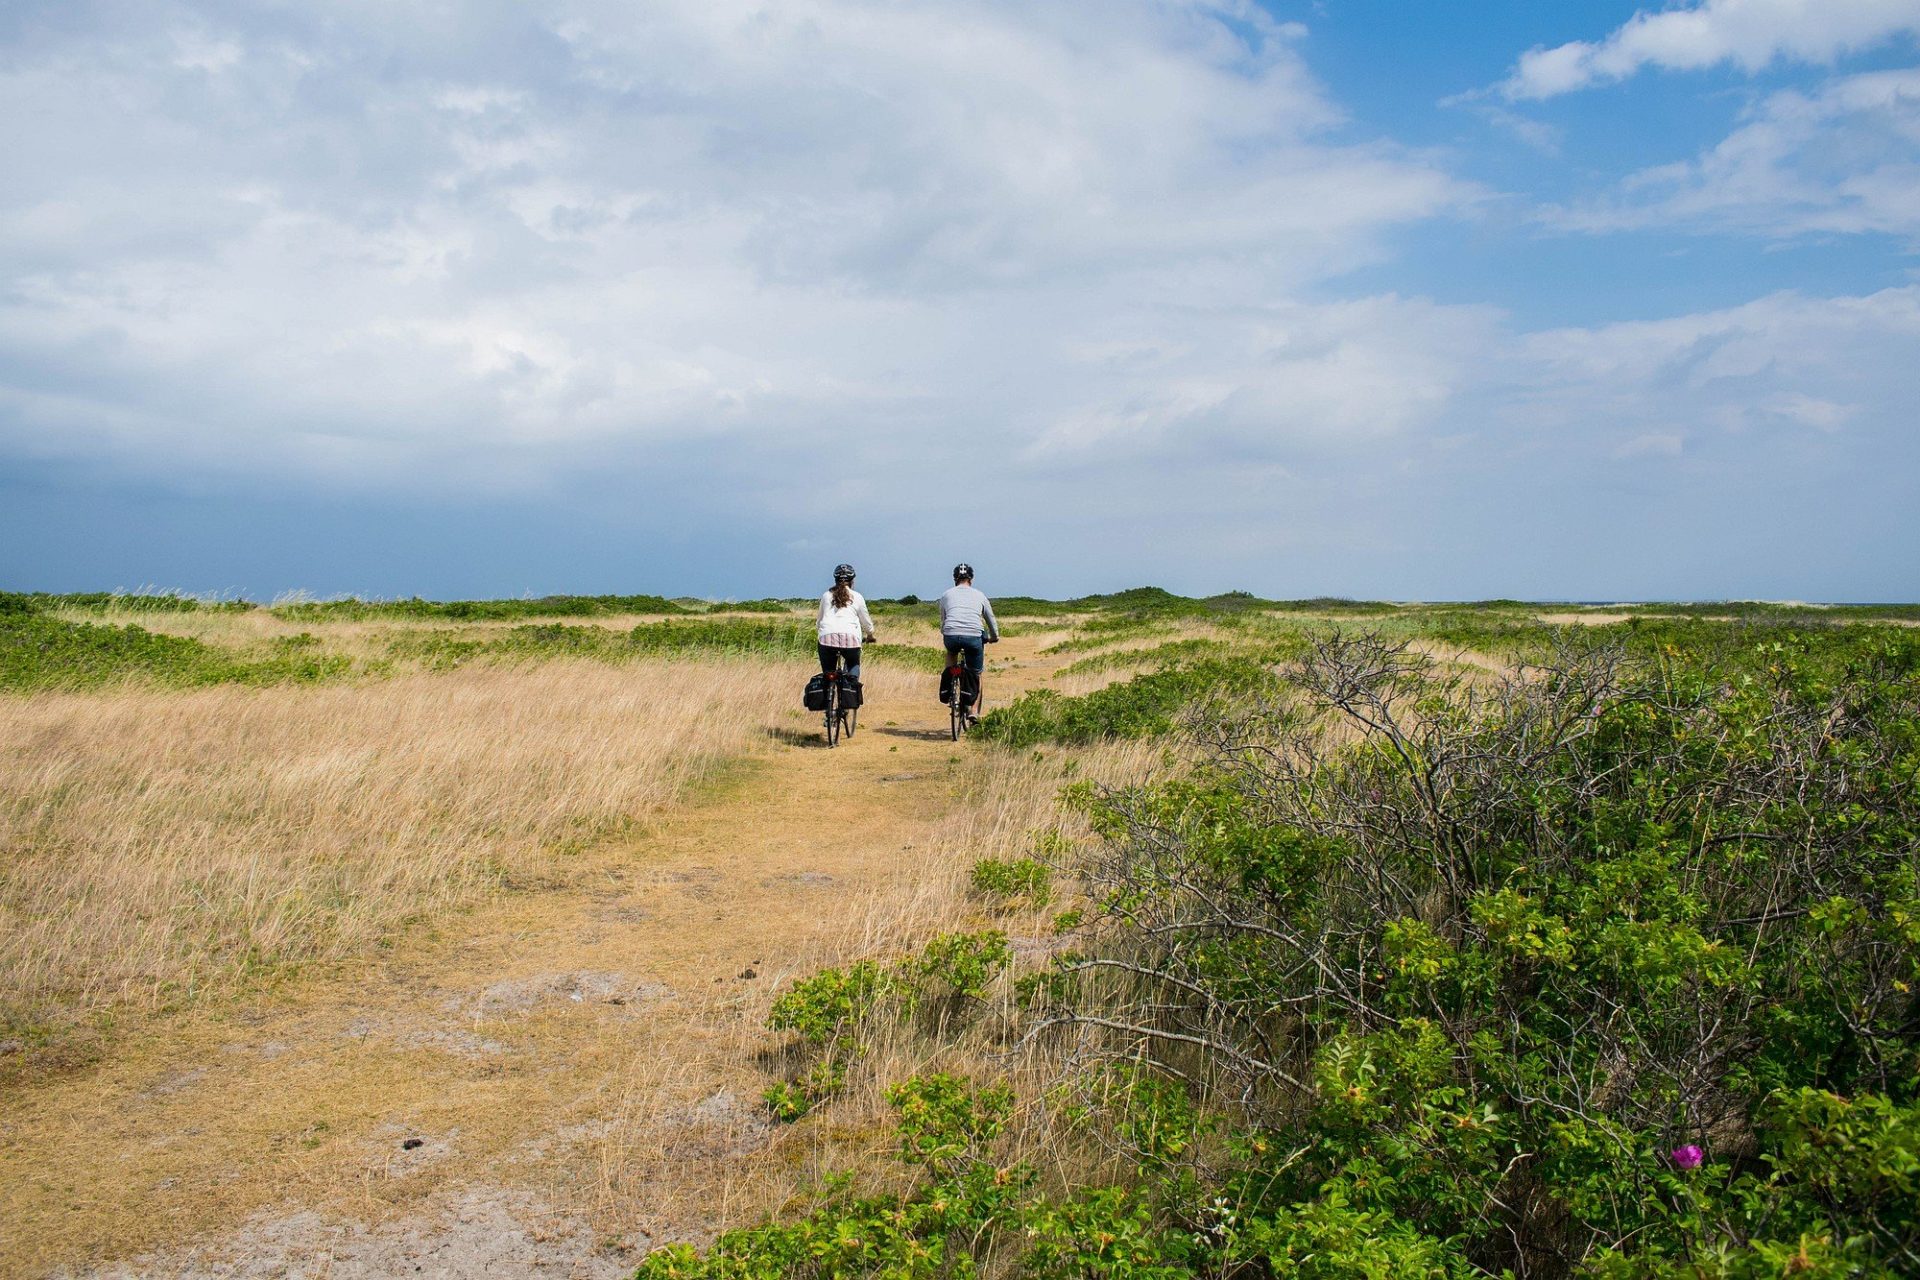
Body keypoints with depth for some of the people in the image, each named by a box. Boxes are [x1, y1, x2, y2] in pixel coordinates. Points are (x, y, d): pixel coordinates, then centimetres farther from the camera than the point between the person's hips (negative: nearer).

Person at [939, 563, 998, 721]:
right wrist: (995, 637, 46)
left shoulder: (947, 594, 20)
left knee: (951, 652, 36)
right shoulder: (979, 595, 20)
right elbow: (991, 619, 29)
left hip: (951, 636, 1)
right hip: (974, 636, 0)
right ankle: (974, 710, 8)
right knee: (976, 675, 18)